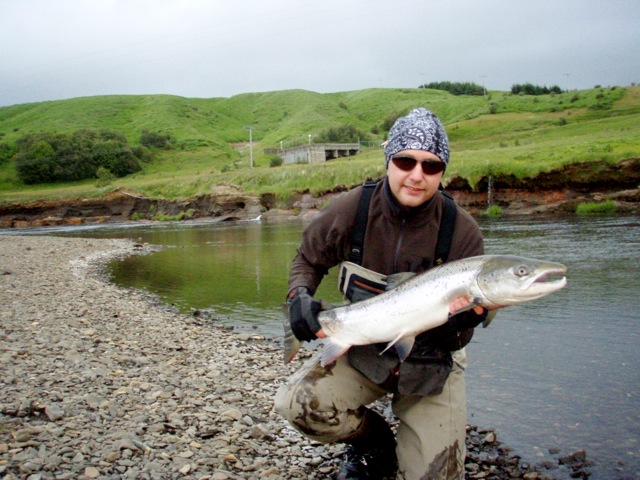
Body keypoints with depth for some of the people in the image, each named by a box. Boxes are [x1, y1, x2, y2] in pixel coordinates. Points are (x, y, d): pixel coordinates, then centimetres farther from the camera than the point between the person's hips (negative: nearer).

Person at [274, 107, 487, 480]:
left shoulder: (463, 232, -16)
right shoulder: (351, 210, -14)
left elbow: (472, 309, -7)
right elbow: (308, 260, 4)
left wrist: (460, 321, -31)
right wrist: (299, 297, -16)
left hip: (431, 362, 0)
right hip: (362, 349, 1)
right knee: (298, 403, -24)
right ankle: (374, 444, 7)